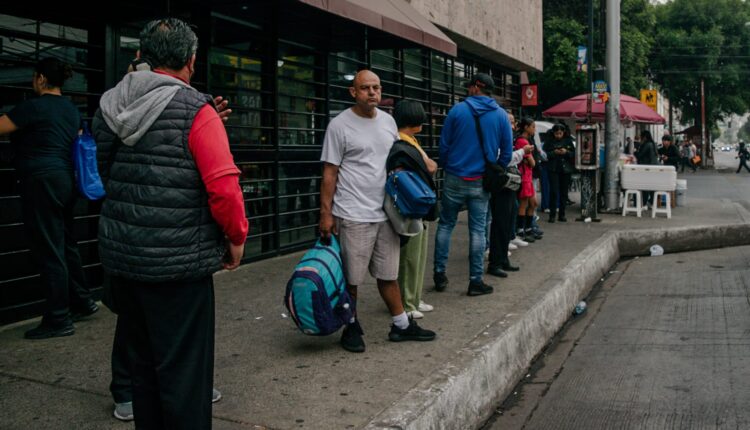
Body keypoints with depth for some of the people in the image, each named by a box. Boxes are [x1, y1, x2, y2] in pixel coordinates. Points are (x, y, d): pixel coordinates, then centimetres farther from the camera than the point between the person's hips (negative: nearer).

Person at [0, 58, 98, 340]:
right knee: (66, 245, 18)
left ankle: (58, 320, 3)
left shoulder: (35, 107, -12)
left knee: (48, 251, -3)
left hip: (42, 184, -9)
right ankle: (82, 302, 27)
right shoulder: (71, 109, 14)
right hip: (65, 180, 9)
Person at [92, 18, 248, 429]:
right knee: (183, 369, 4)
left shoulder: (108, 107, 8)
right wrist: (236, 237, -4)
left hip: (119, 257, 7)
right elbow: (224, 186, -18)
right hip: (178, 263, -6)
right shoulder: (195, 110, -13)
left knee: (141, 363, 19)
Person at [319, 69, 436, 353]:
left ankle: (401, 325, 26)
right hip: (354, 215, -5)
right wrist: (326, 213, -10)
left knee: (388, 274, 15)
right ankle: (351, 328, 21)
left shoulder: (388, 121, 10)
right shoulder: (340, 125, -8)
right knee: (351, 278, 4)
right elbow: (330, 173, -7)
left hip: (385, 213, 6)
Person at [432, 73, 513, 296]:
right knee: (477, 231, 4)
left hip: (455, 179, -1)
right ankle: (476, 281, 7)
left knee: (445, 225, 12)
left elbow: (444, 144, -2)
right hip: (481, 183, 1)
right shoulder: (501, 115, 1)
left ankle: (440, 274, 13)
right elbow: (507, 151, 3)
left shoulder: (457, 110, -3)